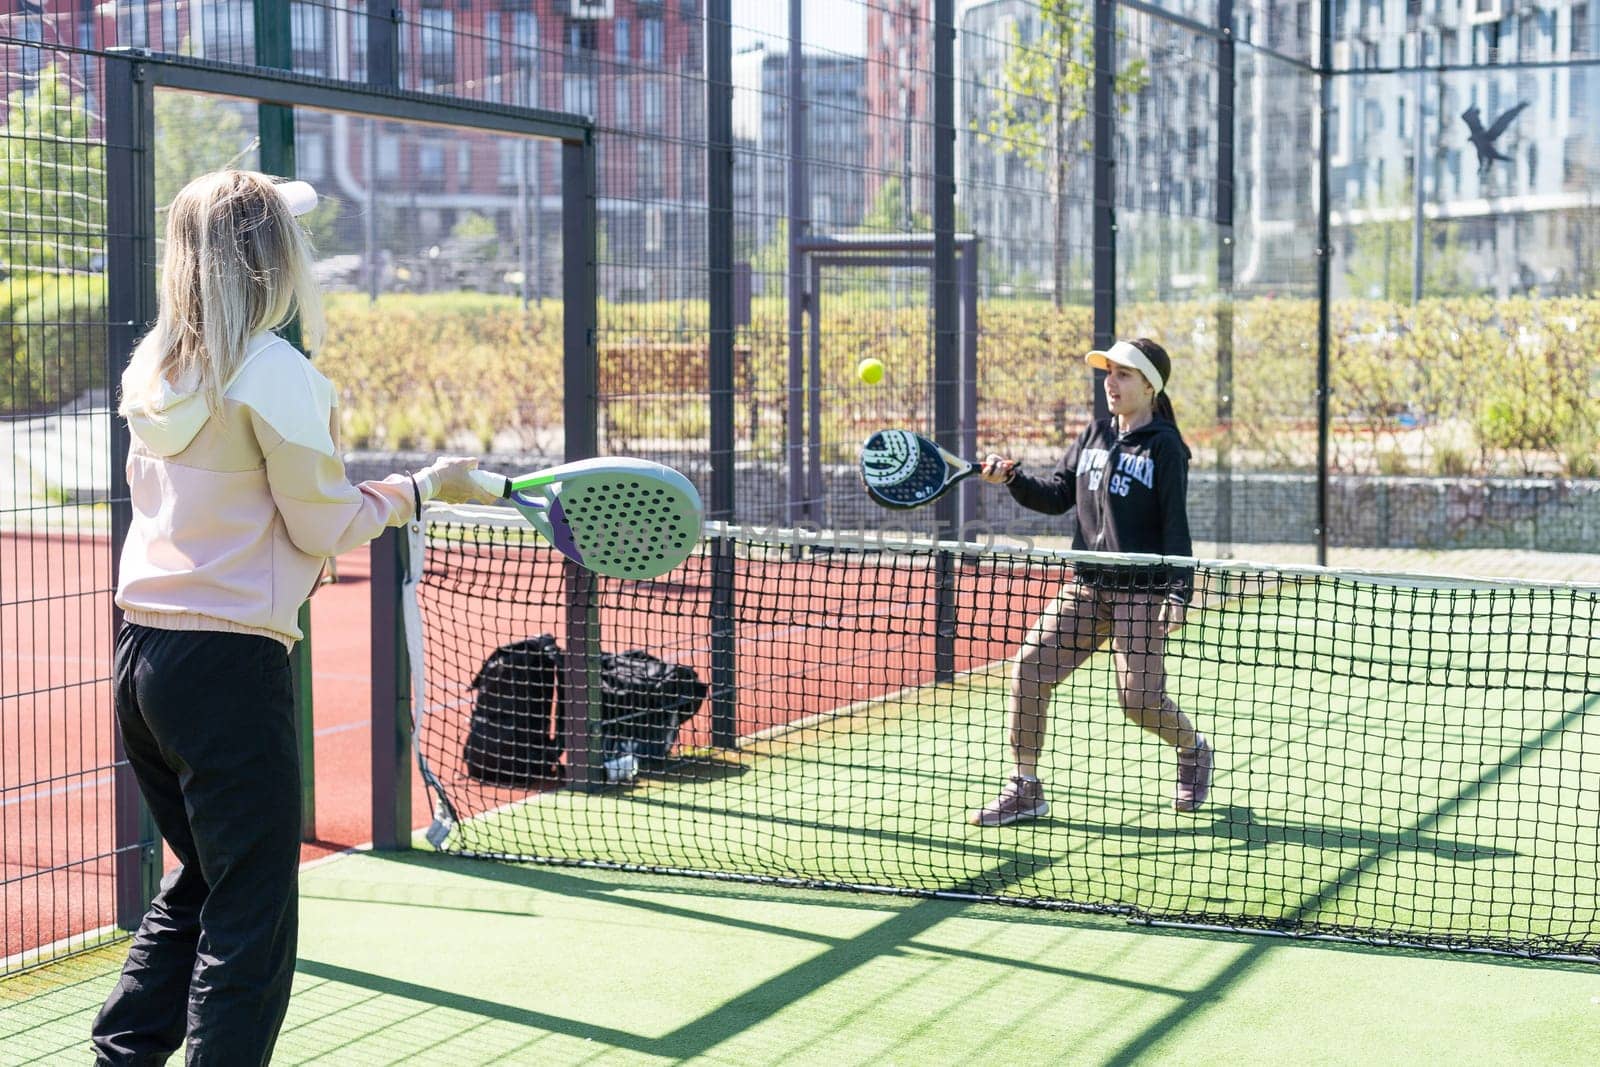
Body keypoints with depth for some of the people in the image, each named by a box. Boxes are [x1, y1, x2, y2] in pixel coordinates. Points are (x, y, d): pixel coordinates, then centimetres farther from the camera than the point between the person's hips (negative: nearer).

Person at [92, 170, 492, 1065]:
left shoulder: (156, 369, 10)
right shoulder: (277, 372, -13)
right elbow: (325, 527, -7)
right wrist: (420, 488, 5)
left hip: (144, 655, 8)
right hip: (230, 665, -8)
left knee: (197, 890, 22)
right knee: (251, 922, -1)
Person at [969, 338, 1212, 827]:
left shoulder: (1163, 446, -5)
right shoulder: (1094, 436, 12)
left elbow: (1175, 525, -8)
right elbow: (1057, 496, 14)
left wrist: (1179, 593, -15)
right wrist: (1013, 478, -3)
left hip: (1142, 590, -5)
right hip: (1085, 586, 6)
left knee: (1140, 698, -7)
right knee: (1029, 668, -8)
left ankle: (1193, 750, 27)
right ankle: (1025, 788, 1)